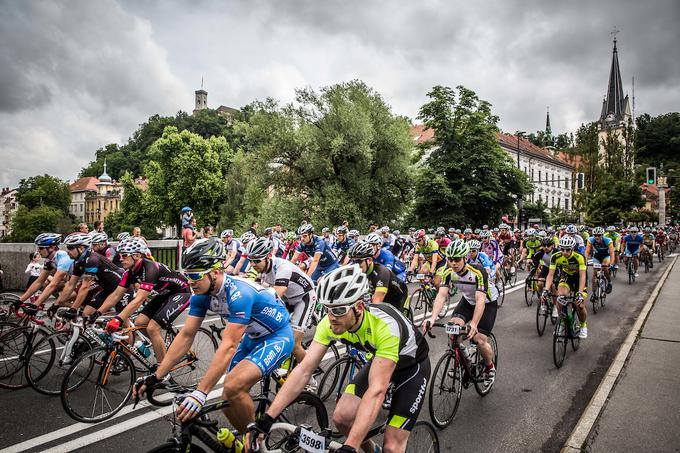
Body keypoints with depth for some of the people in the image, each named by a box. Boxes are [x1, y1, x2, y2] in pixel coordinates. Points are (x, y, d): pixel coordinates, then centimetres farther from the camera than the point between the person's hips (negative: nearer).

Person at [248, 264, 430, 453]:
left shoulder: (386, 325, -40)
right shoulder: (330, 324, -23)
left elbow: (376, 390, -42)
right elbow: (303, 370, -23)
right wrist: (266, 419, -29)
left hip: (412, 366, -5)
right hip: (378, 361, 5)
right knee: (341, 417, -7)